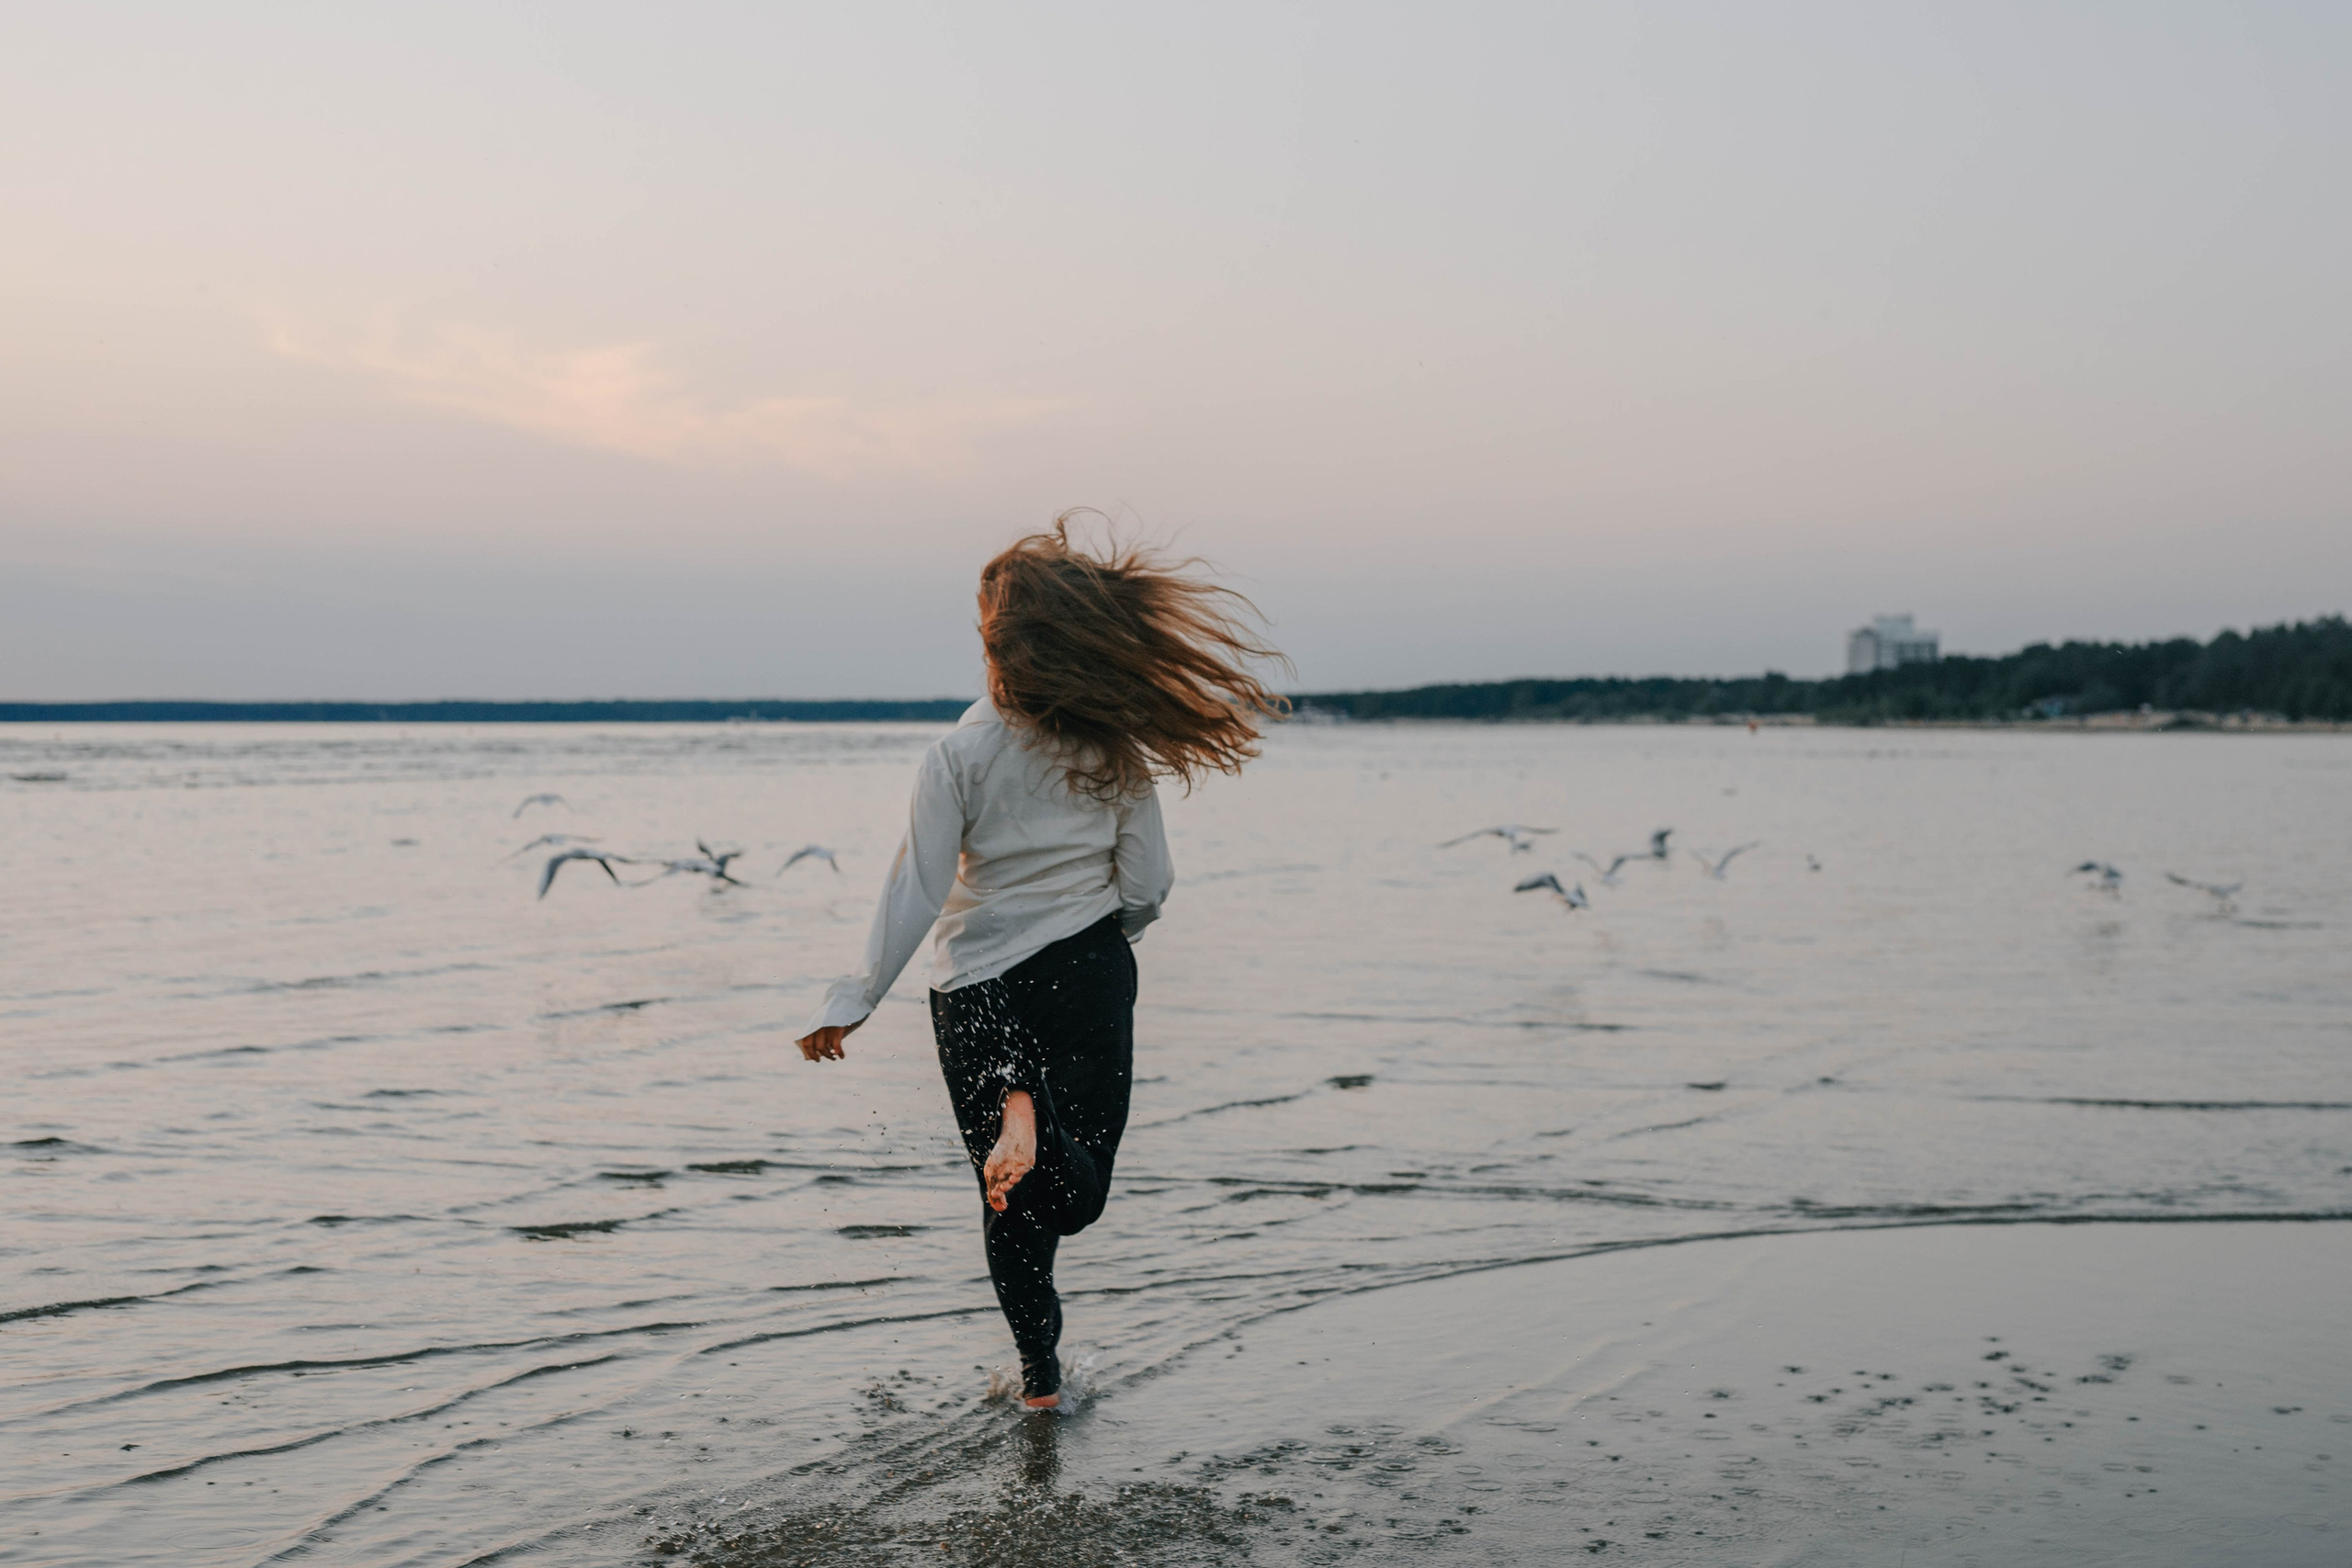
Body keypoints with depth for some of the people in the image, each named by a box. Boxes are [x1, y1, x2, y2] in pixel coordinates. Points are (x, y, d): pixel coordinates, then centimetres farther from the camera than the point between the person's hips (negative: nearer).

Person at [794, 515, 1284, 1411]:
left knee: (1012, 1207, 14)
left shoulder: (960, 755, -14)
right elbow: (1148, 885, -1)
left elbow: (916, 891, -15)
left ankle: (1040, 1372, 3)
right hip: (1091, 977, 1)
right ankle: (1037, 1115, -21)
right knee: (1076, 1194, 11)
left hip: (979, 989, -1)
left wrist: (855, 1000, -10)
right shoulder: (1117, 754, -6)